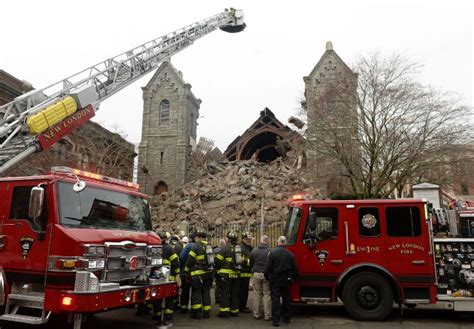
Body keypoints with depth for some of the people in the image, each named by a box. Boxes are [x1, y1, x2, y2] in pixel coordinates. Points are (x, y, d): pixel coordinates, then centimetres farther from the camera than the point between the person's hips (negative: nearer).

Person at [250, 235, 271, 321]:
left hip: (256, 274, 3)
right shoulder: (270, 251, -10)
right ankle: (267, 315, 6)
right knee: (267, 295, 3)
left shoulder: (254, 251, 0)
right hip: (266, 275, -3)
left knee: (257, 294, 10)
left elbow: (251, 263, 10)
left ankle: (256, 314, 17)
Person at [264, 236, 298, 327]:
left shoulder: (272, 253, -12)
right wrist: (294, 277, 19)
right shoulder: (290, 254, -2)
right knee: (286, 299, 16)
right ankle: (287, 318, 24)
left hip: (275, 280, -3)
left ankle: (276, 320, -1)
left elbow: (268, 268, -10)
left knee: (275, 299, 1)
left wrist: (267, 277, 5)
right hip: (286, 281, 3)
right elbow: (294, 268, 4)